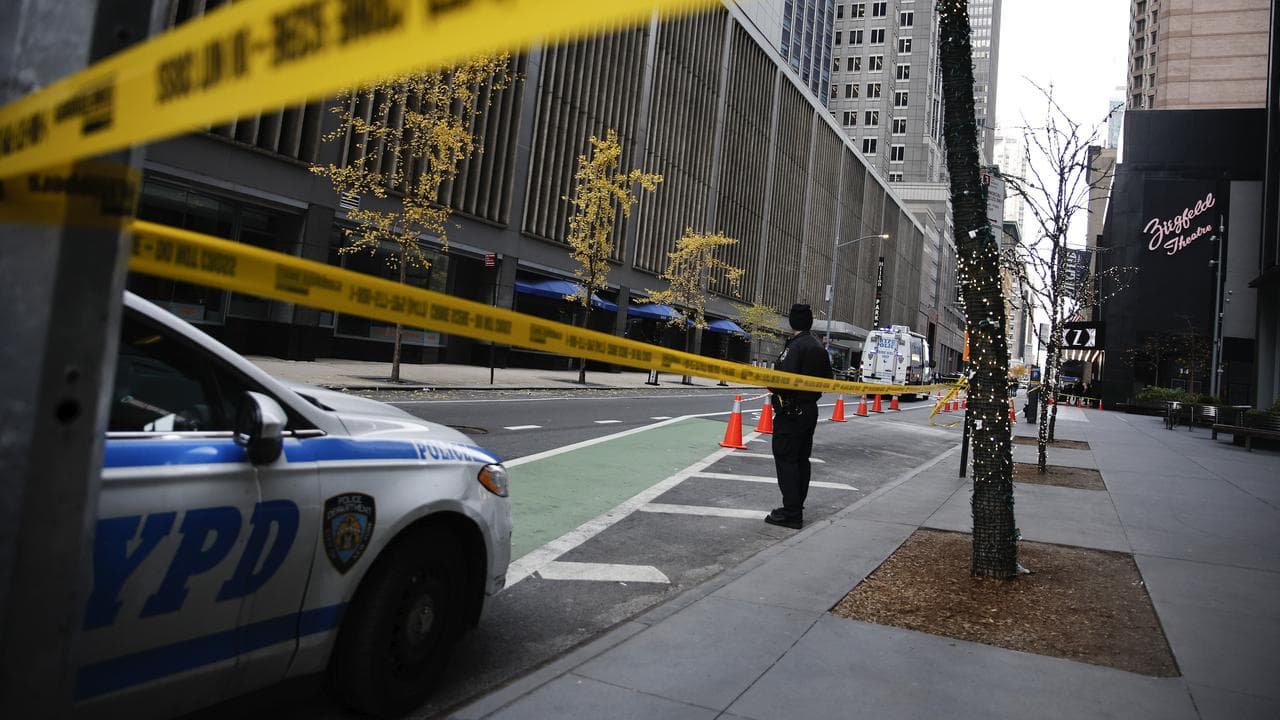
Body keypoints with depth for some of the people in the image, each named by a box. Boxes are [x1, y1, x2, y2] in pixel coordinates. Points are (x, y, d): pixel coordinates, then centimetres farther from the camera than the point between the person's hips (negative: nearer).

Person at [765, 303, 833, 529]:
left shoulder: (795, 346, -17)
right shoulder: (819, 348, 12)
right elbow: (827, 379, 18)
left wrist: (770, 385, -7)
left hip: (791, 411, -9)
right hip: (810, 408, 9)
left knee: (786, 459, -6)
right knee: (802, 459, 14)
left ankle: (791, 514, -6)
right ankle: (796, 508, 22)